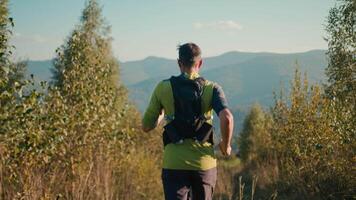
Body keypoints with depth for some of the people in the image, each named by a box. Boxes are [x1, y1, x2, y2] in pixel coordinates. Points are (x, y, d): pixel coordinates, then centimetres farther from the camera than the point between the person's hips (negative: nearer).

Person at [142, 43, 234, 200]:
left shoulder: (163, 87, 1)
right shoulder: (212, 88, 0)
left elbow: (146, 126, 6)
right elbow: (227, 118, -18)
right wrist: (226, 145, -1)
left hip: (174, 164, -1)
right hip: (204, 163, 1)